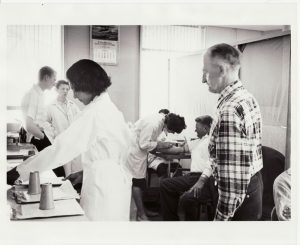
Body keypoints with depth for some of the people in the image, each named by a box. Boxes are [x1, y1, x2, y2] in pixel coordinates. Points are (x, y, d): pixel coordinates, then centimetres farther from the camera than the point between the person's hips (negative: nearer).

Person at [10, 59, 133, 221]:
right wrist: (85, 172, 13)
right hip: (117, 180, 9)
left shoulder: (93, 112, -17)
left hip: (103, 185, -9)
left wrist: (21, 171, -10)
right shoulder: (108, 107, 10)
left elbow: (63, 147, -18)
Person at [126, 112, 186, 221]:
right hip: (134, 149, -9)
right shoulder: (153, 124, -31)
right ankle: (141, 214, 2)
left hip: (140, 150, 9)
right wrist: (160, 144, -18)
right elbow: (144, 144, -26)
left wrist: (162, 144, -3)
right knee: (137, 181, -5)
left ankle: (141, 208, 25)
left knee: (140, 181, 14)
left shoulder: (161, 120, -3)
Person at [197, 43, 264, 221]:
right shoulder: (248, 98, 5)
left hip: (239, 195, -9)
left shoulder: (230, 111, -27)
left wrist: (221, 218, -20)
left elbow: (232, 178, -28)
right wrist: (206, 176, 16)